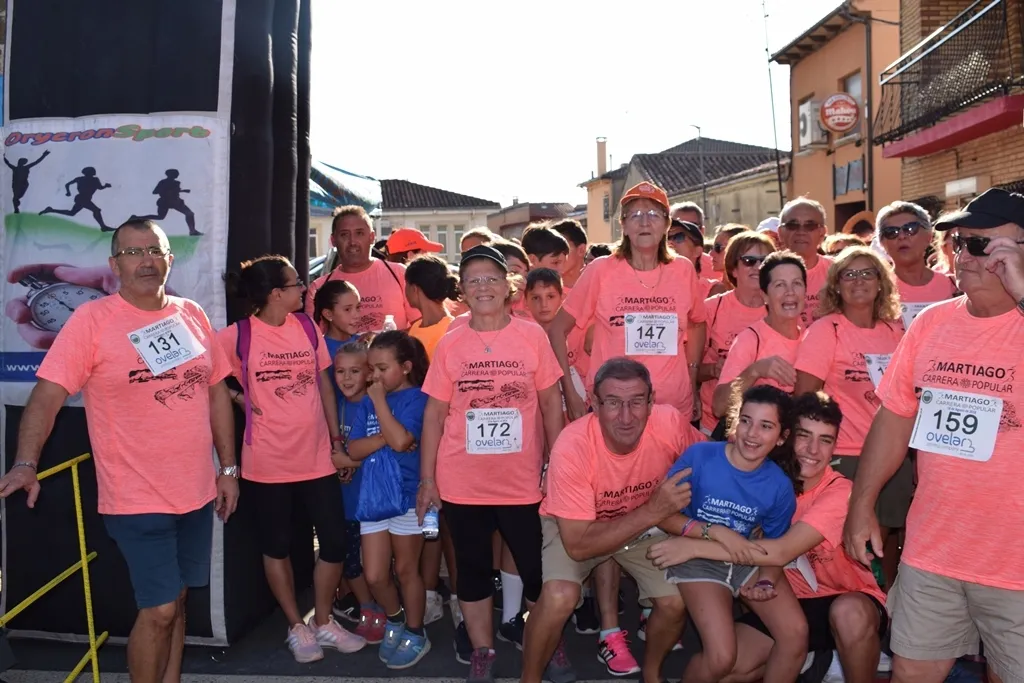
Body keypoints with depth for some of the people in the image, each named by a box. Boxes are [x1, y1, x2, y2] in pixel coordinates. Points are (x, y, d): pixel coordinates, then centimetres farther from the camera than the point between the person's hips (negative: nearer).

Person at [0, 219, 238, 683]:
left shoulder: (192, 315, 5)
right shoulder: (91, 319, -10)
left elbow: (217, 392, 11)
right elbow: (46, 396, -15)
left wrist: (228, 468, 10)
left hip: (196, 492, 5)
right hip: (137, 498, -5)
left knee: (176, 602, 17)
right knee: (159, 610, -2)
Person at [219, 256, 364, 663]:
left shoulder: (308, 327, 3)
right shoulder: (238, 336, -11)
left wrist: (336, 437, 8)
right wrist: (240, 399, -6)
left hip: (317, 457, 4)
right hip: (268, 461, -3)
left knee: (335, 541, 6)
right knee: (277, 545, 12)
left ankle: (323, 622, 27)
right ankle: (297, 627, 31)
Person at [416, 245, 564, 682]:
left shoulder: (532, 336, -2)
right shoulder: (450, 344, -1)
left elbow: (551, 404, 3)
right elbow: (435, 413, 2)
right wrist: (427, 478, 1)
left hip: (523, 481, -1)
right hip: (462, 484, 1)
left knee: (538, 568, 9)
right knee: (473, 569, 13)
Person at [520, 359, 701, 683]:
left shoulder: (671, 423, -28)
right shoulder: (572, 446, -35)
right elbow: (578, 545, -34)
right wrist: (652, 512, -42)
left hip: (646, 522, 3)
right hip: (573, 527, -3)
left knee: (675, 601, -13)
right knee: (559, 596, -28)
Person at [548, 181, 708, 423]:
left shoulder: (684, 271, 0)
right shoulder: (601, 270, -7)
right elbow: (557, 330, -1)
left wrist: (692, 375, 10)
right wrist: (570, 395, -4)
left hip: (675, 408, 2)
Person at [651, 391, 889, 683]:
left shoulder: (841, 492, -21)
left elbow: (782, 552, -33)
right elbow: (758, 545, 7)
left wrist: (694, 546, -33)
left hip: (849, 602, -4)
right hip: (793, 601, 4)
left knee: (848, 613, -39)